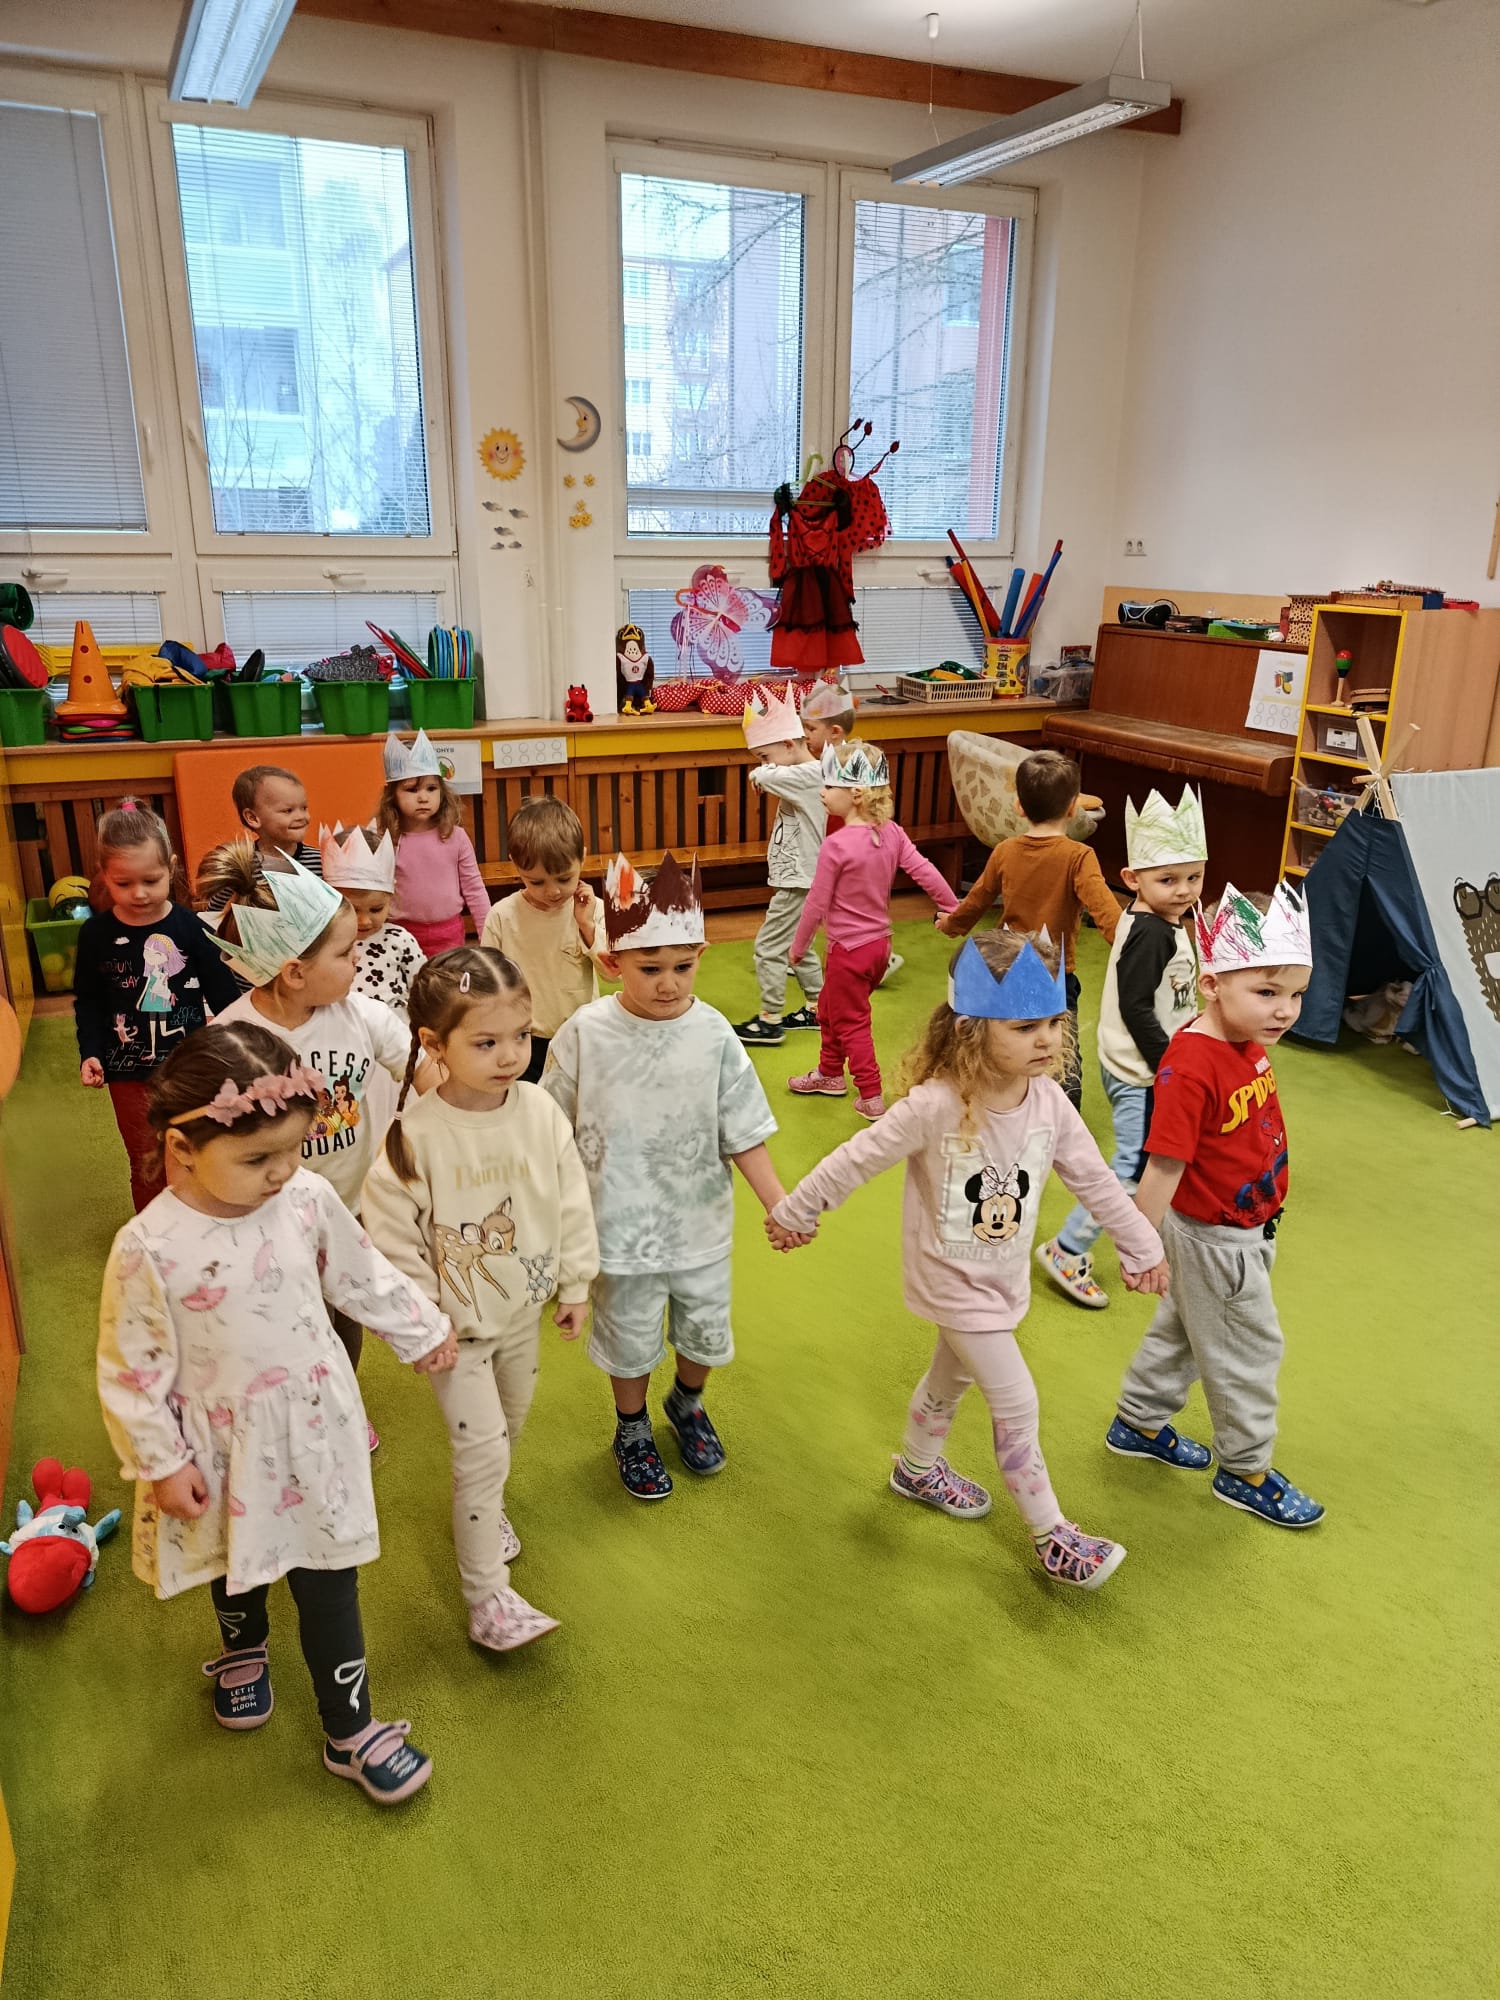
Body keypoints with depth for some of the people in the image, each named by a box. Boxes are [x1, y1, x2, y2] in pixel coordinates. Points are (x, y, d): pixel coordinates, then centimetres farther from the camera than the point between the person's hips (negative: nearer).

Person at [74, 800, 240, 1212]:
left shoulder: (189, 926, -9)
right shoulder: (96, 934, -6)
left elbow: (221, 991, -2)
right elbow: (88, 1001, 4)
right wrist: (89, 1053, -6)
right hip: (130, 1071, 1)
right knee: (147, 1166, 12)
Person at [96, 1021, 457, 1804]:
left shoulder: (308, 1198, -16)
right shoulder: (149, 1249, -27)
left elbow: (361, 1274, 2)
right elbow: (132, 1370, -15)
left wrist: (422, 1330, 13)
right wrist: (161, 1463, -10)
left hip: (314, 1436, 1)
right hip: (225, 1448, -1)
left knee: (328, 1583, 11)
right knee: (236, 1564, 27)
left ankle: (350, 1730, 30)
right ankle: (242, 1651, 60)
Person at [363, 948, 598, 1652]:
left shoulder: (540, 1112, -13)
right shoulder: (417, 1135, -25)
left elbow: (571, 1201, -1)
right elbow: (391, 1237, -16)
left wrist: (575, 1284, 4)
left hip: (523, 1309, 5)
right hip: (456, 1323, -5)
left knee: (508, 1427, 24)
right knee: (482, 1448, -2)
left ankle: (485, 1508, 53)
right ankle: (486, 1596, 13)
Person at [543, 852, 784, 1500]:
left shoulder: (713, 1035, -13)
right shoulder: (586, 1034, -15)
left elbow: (744, 1132, -7)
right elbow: (553, 1131, -2)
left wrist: (780, 1204, -13)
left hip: (700, 1222, 2)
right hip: (623, 1226, -1)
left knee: (706, 1331, 19)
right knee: (630, 1338, 16)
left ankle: (687, 1404, 52)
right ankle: (632, 1430, 46)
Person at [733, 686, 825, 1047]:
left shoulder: (809, 776, -22)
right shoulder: (802, 775, 9)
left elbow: (765, 775, -33)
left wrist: (759, 773, -14)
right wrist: (767, 773, -8)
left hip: (798, 881, -10)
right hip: (797, 877, 10)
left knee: (768, 946, -3)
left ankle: (770, 1021, 4)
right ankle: (815, 1009, 31)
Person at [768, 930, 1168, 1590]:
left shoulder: (1048, 1103, -15)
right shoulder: (935, 1105, -32)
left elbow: (1094, 1180, -1)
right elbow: (858, 1158, -21)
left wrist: (1141, 1246, 8)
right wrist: (794, 1212, -10)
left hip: (1004, 1279, 6)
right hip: (953, 1281, -6)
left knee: (953, 1374, 28)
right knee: (1017, 1404, -2)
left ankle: (919, 1468, 54)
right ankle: (1052, 1538, 16)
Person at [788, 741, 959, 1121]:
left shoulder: (836, 845, -23)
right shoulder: (892, 833, -5)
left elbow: (817, 904, -16)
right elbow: (924, 871, -6)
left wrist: (798, 946, -3)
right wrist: (954, 909, 6)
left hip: (849, 949, -8)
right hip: (880, 943, 8)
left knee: (851, 1023, 7)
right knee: (829, 1008, 25)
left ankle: (871, 1097, 11)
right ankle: (830, 1073, 40)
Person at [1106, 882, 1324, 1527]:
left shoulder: (1249, 1043, -4)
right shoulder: (1191, 1067, -33)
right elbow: (1164, 1165, -28)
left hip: (1247, 1226, 8)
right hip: (1214, 1236, -8)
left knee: (1184, 1326, 24)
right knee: (1248, 1349, 10)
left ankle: (1139, 1423, 44)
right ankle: (1245, 1471, 32)